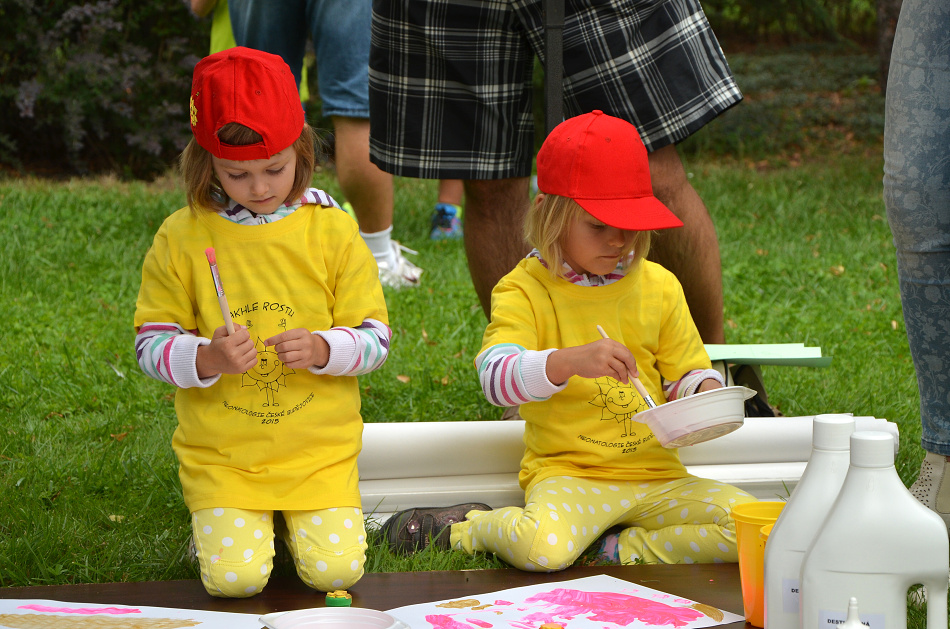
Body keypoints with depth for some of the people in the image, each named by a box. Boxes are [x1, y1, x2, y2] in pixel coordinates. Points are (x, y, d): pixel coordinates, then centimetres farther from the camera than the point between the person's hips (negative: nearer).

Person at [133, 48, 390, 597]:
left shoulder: (333, 232, -2)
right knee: (234, 578, -16)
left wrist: (322, 349, -20)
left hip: (318, 448, 1)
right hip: (221, 453, -1)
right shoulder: (182, 239, -4)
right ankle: (218, 522, 17)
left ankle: (315, 515, 19)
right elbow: (152, 344, -1)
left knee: (336, 569, -14)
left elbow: (375, 336, 1)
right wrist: (206, 360, -22)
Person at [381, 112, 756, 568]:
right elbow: (495, 379, -22)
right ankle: (464, 529, -1)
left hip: (656, 476, 4)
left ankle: (626, 551, -4)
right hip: (567, 475, -4)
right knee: (541, 550, -35)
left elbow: (687, 372, 15)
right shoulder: (525, 291, -5)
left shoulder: (658, 287, 8)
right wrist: (571, 361, -39)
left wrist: (705, 391, -10)